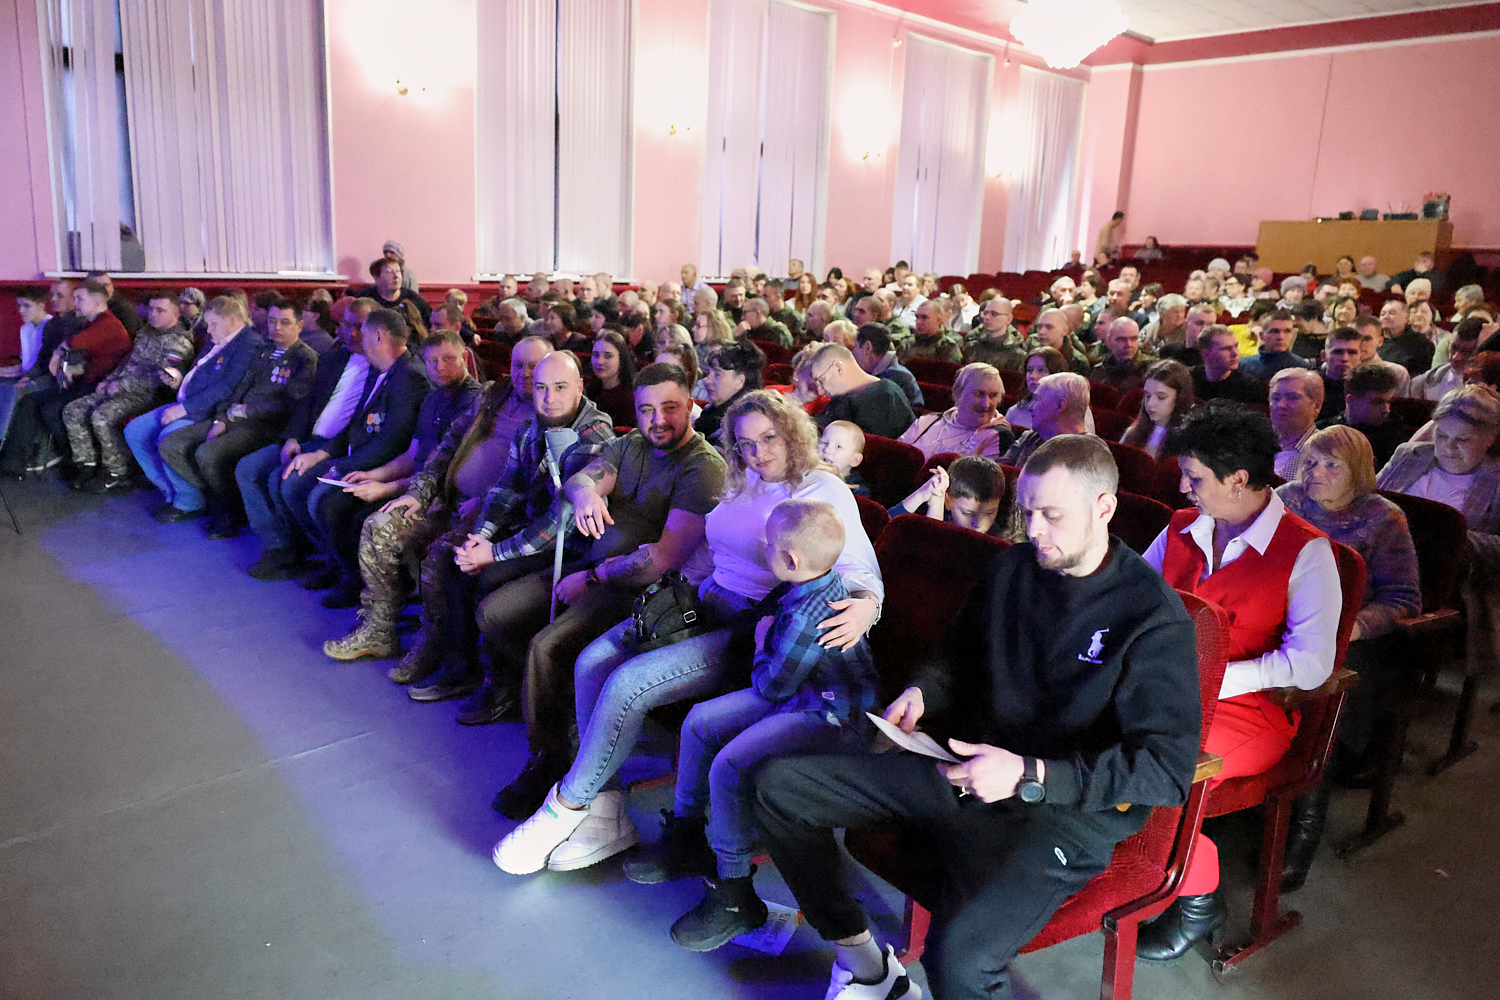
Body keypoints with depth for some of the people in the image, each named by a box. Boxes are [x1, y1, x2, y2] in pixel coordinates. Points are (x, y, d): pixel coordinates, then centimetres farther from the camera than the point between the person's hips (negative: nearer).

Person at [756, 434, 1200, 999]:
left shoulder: (1155, 619, -12)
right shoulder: (1010, 568, 8)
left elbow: (1169, 768, -17)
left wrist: (1031, 776, -25)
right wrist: (921, 692, 0)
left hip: (1062, 809, -7)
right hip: (959, 765, 7)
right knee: (778, 786, -1)